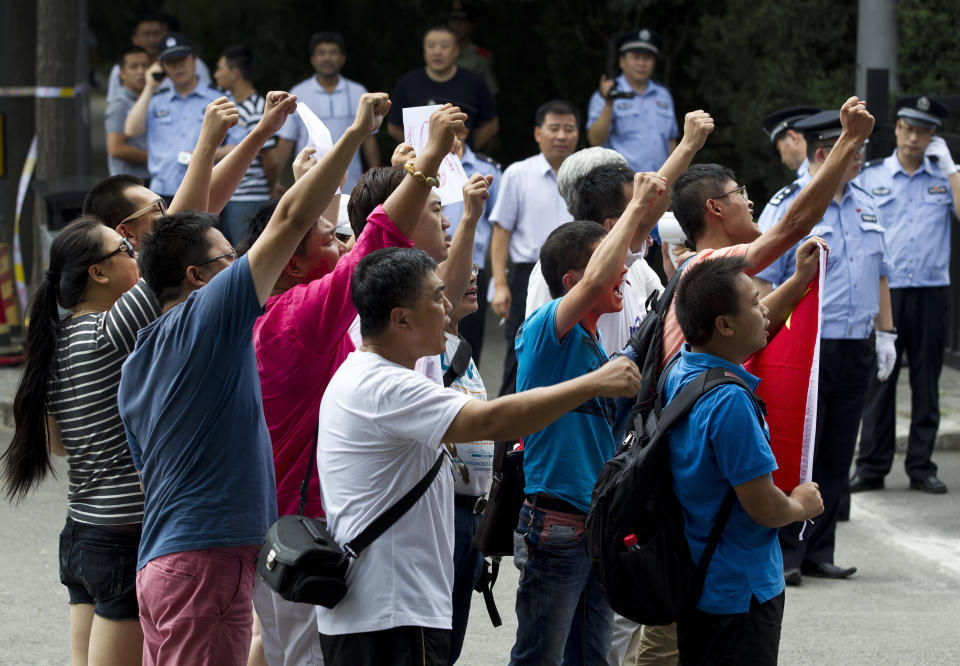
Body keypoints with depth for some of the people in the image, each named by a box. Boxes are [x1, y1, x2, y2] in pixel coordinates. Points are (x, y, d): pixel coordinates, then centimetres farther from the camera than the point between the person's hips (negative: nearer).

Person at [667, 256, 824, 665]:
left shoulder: (680, 371, 0)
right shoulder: (729, 403, -29)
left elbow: (754, 333, 23)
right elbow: (764, 506, -24)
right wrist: (802, 505, -3)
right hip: (740, 593, -9)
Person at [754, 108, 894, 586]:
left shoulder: (866, 207, 14)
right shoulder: (787, 208, -6)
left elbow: (879, 275, 22)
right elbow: (762, 282, -9)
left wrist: (885, 333, 17)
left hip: (856, 351, 6)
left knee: (836, 458, 8)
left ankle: (818, 553, 15)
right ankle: (785, 554, 1)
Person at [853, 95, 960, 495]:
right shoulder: (870, 176, 7)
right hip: (883, 292, -1)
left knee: (927, 382, 4)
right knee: (878, 379, -2)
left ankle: (921, 467, 11)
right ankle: (872, 467, 3)